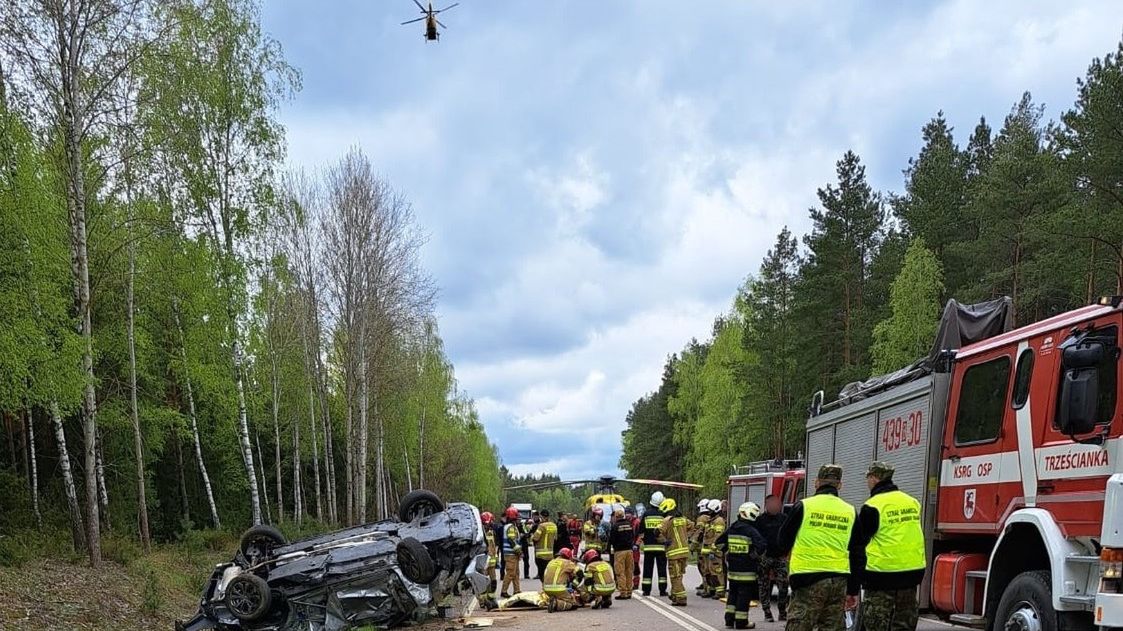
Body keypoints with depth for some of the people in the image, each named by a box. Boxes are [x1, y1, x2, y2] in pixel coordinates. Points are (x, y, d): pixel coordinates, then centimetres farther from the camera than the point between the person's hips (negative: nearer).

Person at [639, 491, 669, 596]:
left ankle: (646, 590, 4)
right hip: (661, 546, -1)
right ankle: (662, 590, 3)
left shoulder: (646, 514, -1)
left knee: (648, 568, 5)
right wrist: (667, 541, 15)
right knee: (662, 568, 5)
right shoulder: (663, 515, -5)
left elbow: (641, 531, 3)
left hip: (648, 546, 1)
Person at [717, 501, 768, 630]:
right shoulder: (751, 531, -13)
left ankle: (729, 619, 19)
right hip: (747, 570, -6)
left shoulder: (732, 529, 8)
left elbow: (718, 542, 16)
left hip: (732, 568, 6)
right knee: (744, 595, 1)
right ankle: (741, 622, 4)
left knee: (733, 594, 17)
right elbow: (762, 544, -24)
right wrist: (754, 555, -9)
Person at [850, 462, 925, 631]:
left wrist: (852, 589, -4)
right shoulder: (912, 502, 9)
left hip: (882, 576, -6)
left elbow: (858, 550, -8)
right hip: (911, 574, 6)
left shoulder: (872, 507, -10)